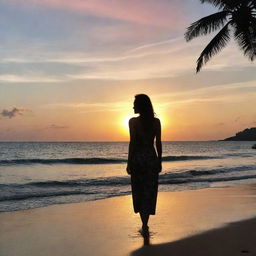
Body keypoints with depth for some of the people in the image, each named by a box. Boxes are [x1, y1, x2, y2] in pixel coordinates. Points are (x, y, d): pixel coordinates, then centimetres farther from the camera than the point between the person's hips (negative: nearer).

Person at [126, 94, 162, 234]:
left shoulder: (133, 121, -7)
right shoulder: (156, 122, 1)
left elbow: (132, 143, -10)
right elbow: (158, 143, 2)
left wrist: (129, 163, -5)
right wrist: (159, 161, 10)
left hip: (137, 158, -2)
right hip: (151, 158, 2)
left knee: (139, 192, 10)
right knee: (149, 192, 8)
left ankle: (144, 224, 10)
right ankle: (145, 225, 7)